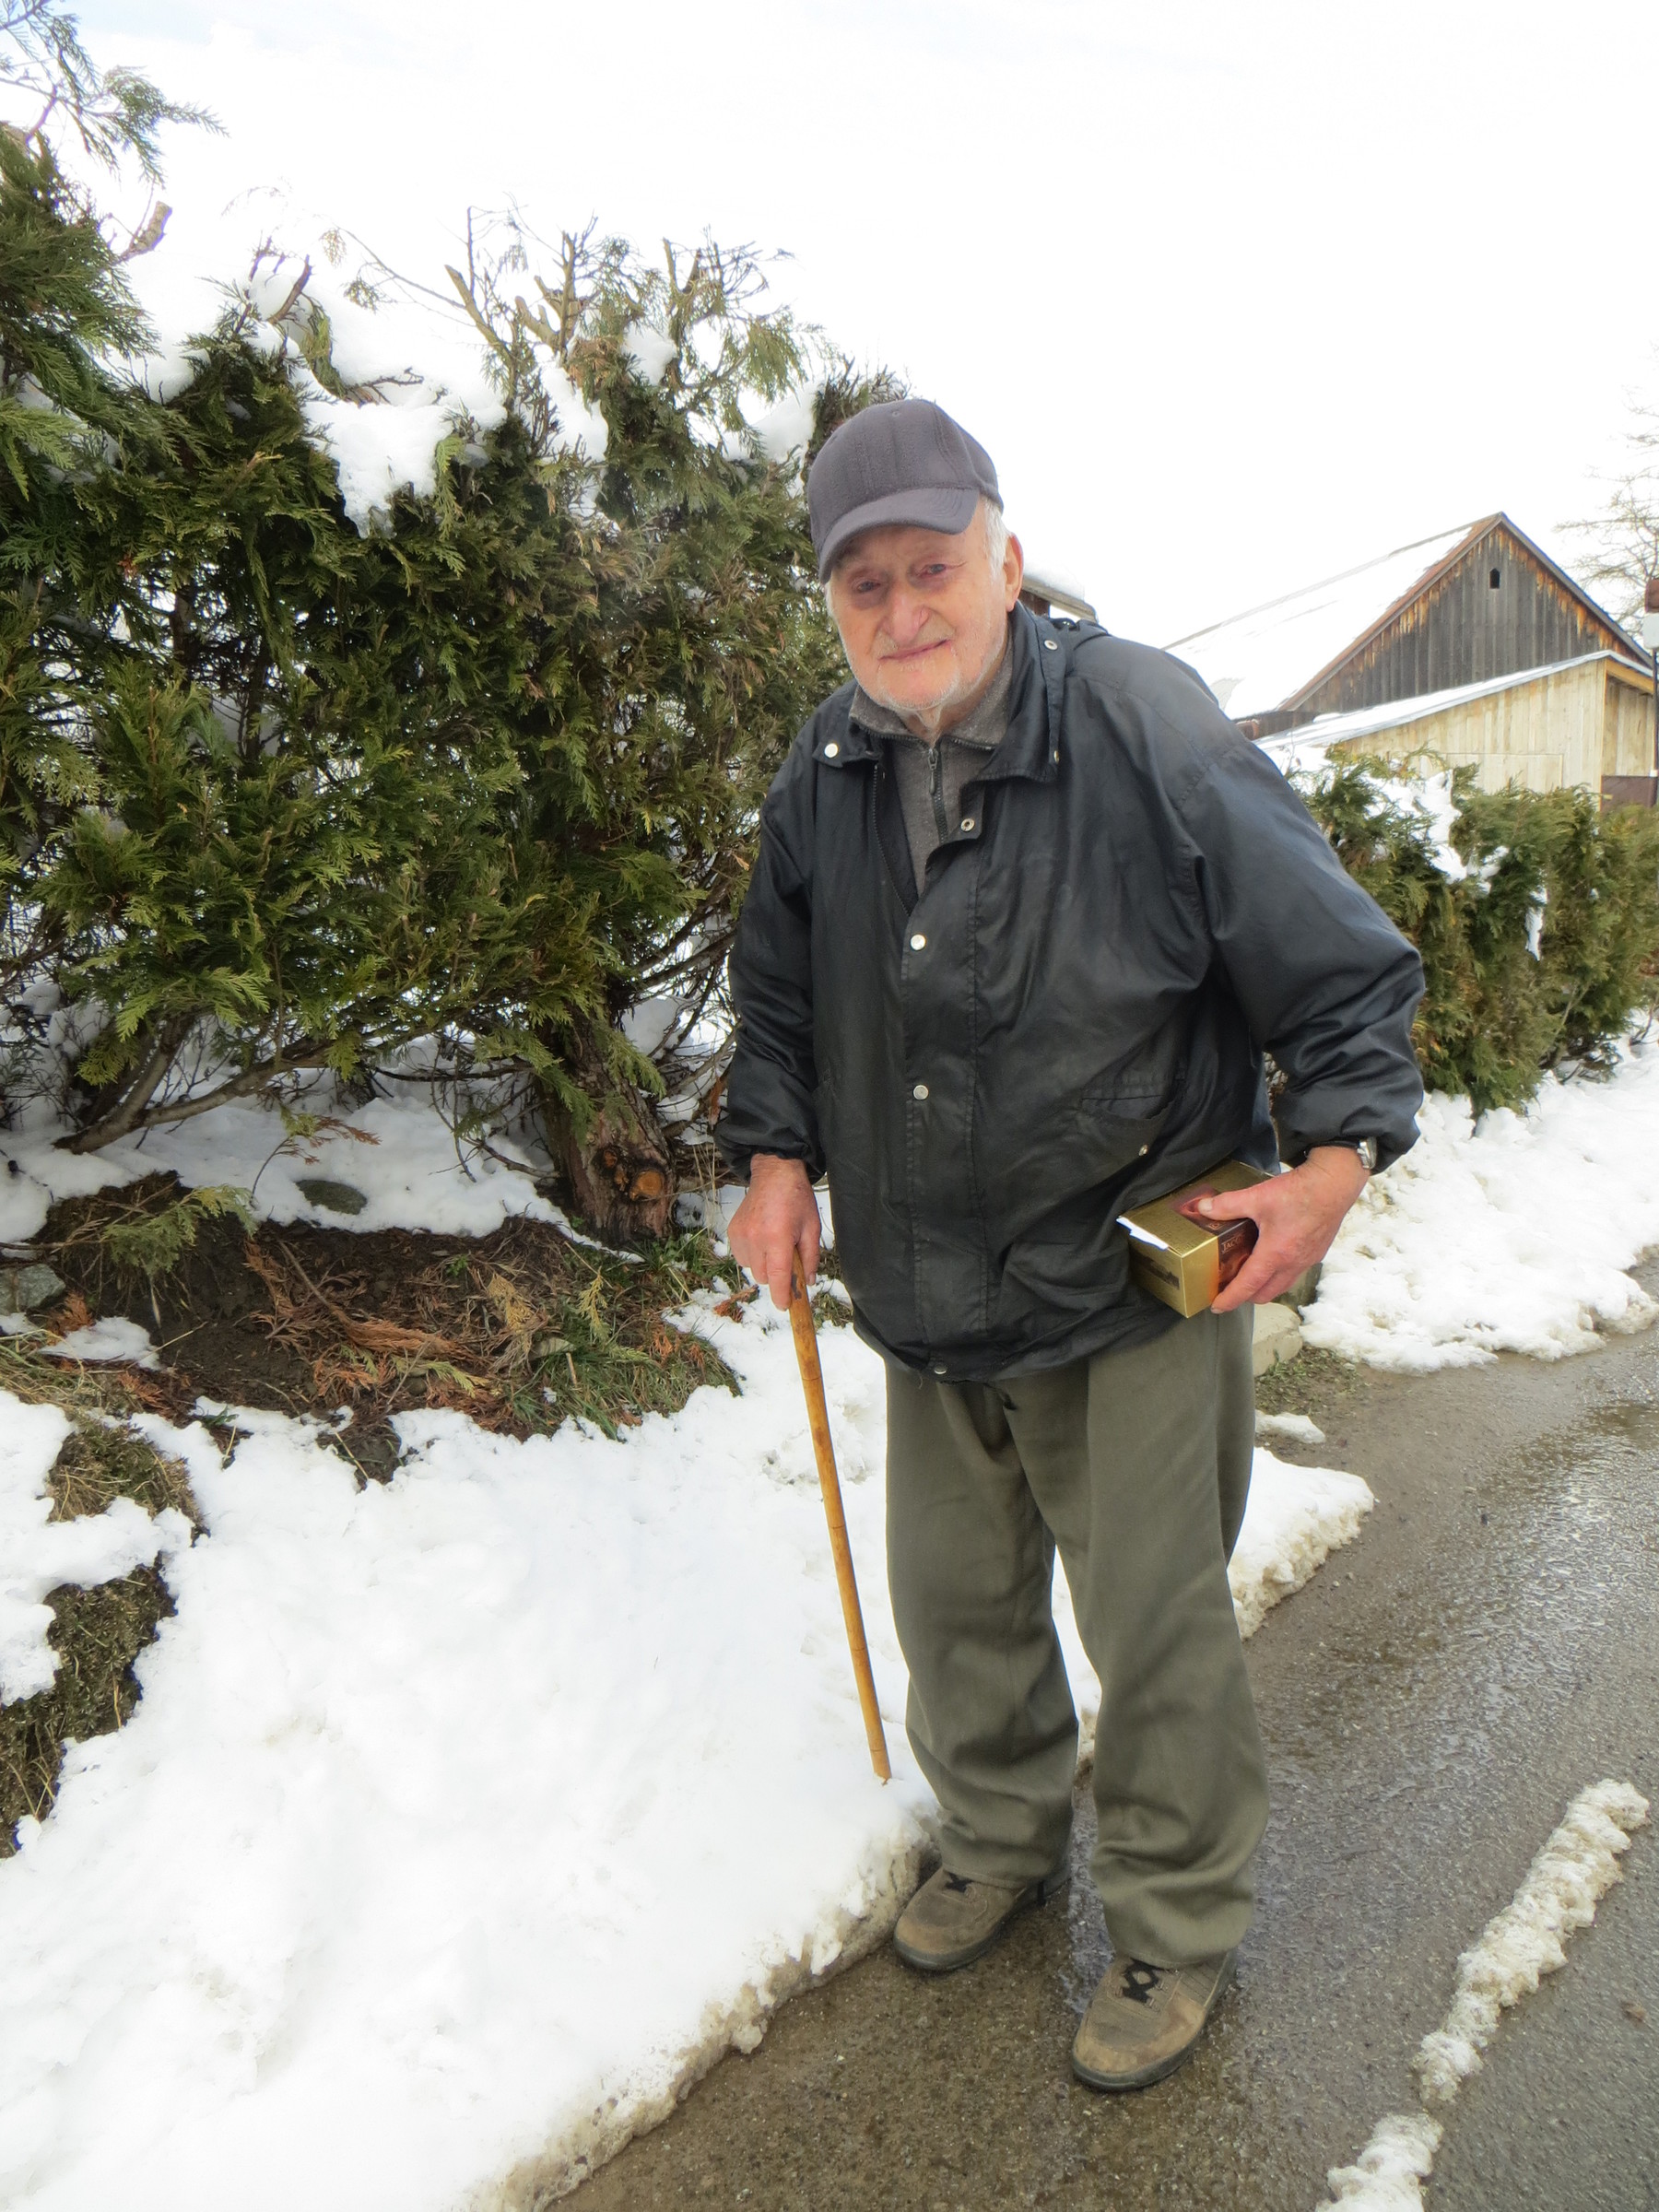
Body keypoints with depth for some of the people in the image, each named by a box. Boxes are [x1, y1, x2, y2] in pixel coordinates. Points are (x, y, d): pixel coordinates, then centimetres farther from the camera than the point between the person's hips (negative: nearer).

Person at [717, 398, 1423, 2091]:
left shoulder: (1148, 733, -16)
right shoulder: (824, 776, 0)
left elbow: (1347, 970, -8)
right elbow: (778, 991, 15)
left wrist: (1333, 1154, -17)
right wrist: (775, 1154, 4)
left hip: (1132, 1287, -5)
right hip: (925, 1298, 5)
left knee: (1154, 1629, 8)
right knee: (956, 1598, 21)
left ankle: (1176, 1929, 35)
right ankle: (998, 1841, 49)